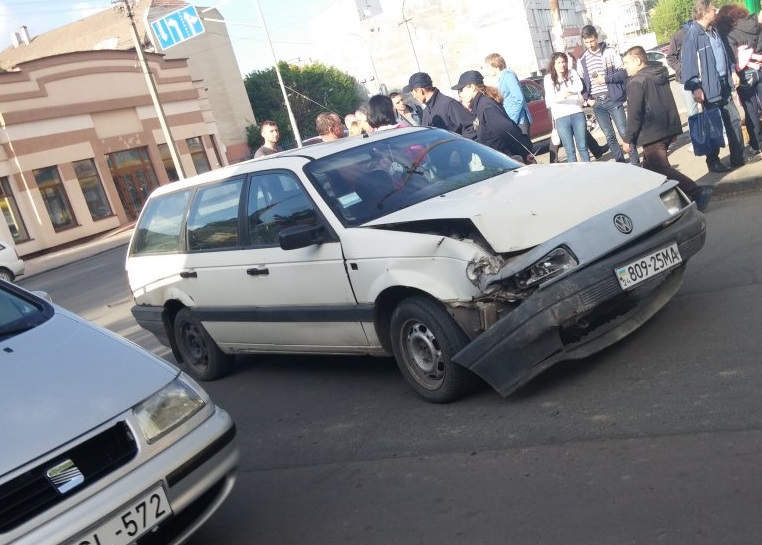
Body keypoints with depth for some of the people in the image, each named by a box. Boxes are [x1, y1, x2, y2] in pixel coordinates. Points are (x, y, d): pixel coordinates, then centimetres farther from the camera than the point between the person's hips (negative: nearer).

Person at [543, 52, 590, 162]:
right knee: (569, 149, 1)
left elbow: (579, 87, -6)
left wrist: (565, 91, -9)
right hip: (561, 117, -1)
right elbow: (550, 98, -12)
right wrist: (562, 95, -31)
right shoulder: (548, 78, 2)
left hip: (577, 114, 2)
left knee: (582, 146, 4)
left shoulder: (572, 73, 9)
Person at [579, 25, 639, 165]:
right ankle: (620, 162, 17)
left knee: (624, 132, -5)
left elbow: (623, 72, -3)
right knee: (609, 136, 7)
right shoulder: (582, 60, 11)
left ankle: (635, 163, 2)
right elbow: (582, 83, 15)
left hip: (613, 99, -4)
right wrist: (587, 99, 1)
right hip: (597, 103, 4)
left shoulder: (610, 52, 0)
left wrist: (606, 79, -15)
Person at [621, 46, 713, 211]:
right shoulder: (660, 75, 13)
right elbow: (665, 104, 20)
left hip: (652, 134, -9)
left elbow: (634, 114, -18)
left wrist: (627, 138, -11)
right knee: (649, 165, 19)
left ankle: (698, 193, -17)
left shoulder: (636, 82, -13)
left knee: (662, 169, -8)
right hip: (669, 129, 9)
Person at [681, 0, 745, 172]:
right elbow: (687, 62, -21)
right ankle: (713, 162, 14)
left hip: (724, 84, 8)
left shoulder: (713, 30, 12)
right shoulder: (693, 34, -16)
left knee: (734, 119, 11)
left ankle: (738, 157, 21)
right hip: (709, 87, -8)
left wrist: (732, 71, 19)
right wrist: (695, 88, -24)